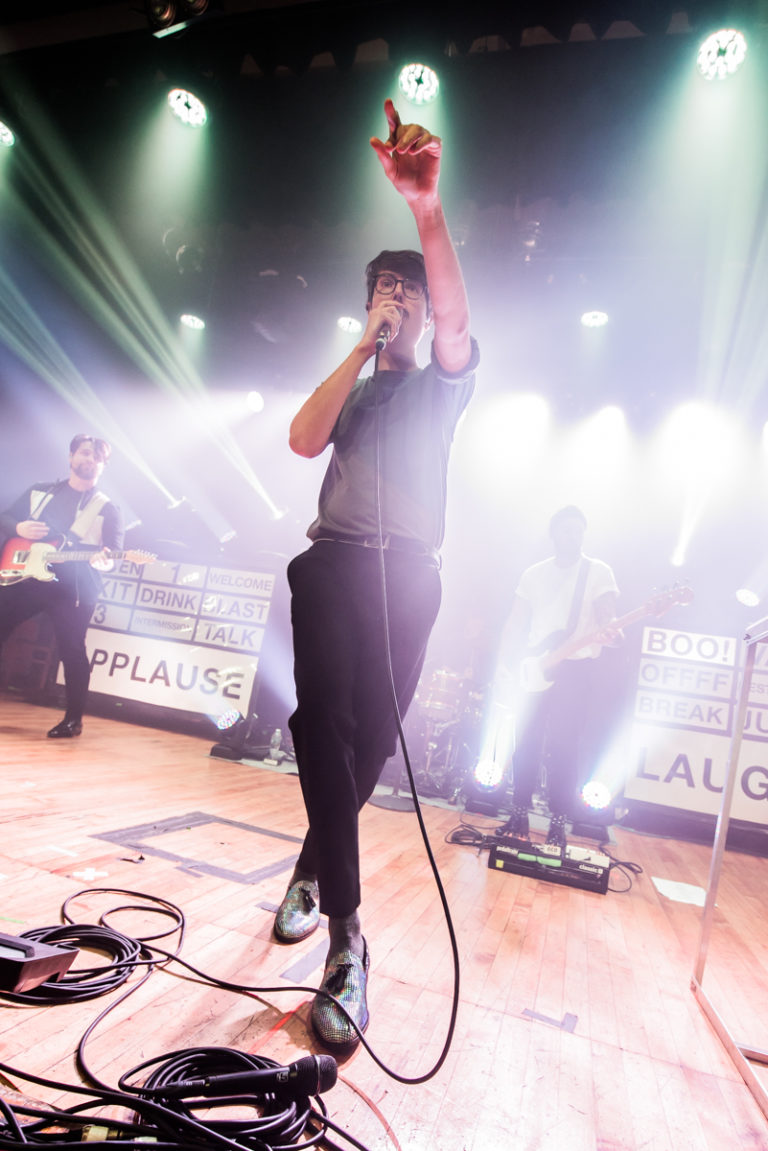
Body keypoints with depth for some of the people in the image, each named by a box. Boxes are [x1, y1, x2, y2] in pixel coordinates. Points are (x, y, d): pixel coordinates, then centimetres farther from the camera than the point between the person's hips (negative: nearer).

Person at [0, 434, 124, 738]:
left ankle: (73, 719, 9)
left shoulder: (107, 509, 4)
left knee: (71, 650, -3)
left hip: (72, 589, -3)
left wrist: (104, 560, -29)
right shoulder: (40, 491, 14)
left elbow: (114, 550, -5)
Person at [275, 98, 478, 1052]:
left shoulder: (442, 384, 17)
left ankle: (311, 869, 22)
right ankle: (346, 934, -15)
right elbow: (303, 439, 2)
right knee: (328, 720, -18)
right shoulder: (348, 390, 25)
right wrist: (364, 345, 4)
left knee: (373, 734, -2)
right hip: (333, 562, 1)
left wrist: (427, 211, -21)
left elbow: (455, 320, -6)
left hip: (407, 571, -1)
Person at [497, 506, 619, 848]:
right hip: (537, 672, 3)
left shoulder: (599, 572, 2)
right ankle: (519, 816, 16)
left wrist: (608, 633, -33)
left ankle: (558, 824, 8)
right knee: (526, 745, 4)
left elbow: (607, 618, -9)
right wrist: (507, 664, -2)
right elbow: (515, 626, 10)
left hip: (578, 670, -3)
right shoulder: (533, 574, 11)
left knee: (565, 749, -3)